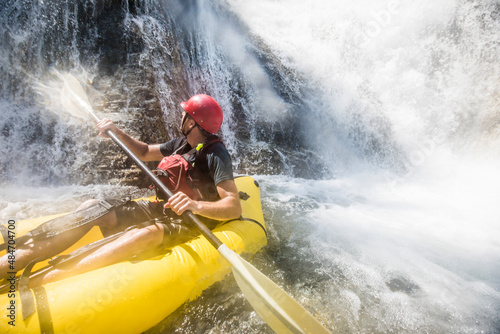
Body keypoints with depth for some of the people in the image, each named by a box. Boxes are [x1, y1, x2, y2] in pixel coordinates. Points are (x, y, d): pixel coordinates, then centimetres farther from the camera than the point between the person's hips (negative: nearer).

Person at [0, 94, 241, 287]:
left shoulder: (215, 154, -16)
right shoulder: (182, 143, 10)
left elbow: (234, 208, -27)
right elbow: (144, 152, 23)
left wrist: (197, 206, -45)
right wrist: (117, 133, 8)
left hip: (191, 224, -8)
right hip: (162, 210, 8)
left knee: (146, 233, -41)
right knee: (93, 208, -8)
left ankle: (34, 282, -45)